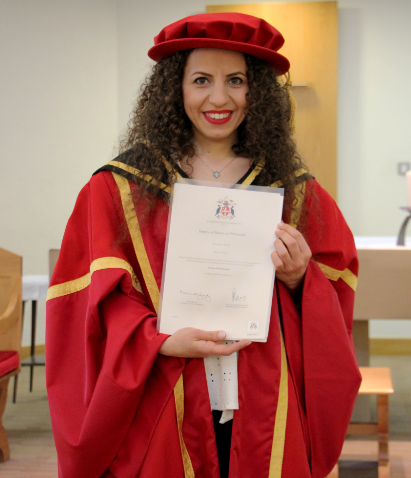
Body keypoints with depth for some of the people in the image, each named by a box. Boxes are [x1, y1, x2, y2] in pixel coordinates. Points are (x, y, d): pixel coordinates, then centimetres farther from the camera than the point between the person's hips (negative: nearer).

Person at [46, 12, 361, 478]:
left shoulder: (295, 191, 5)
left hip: (264, 415, 2)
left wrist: (299, 279, -12)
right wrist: (161, 342, -18)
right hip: (160, 416, -1)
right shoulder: (120, 187, -1)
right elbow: (96, 295, -3)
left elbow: (337, 292, 8)